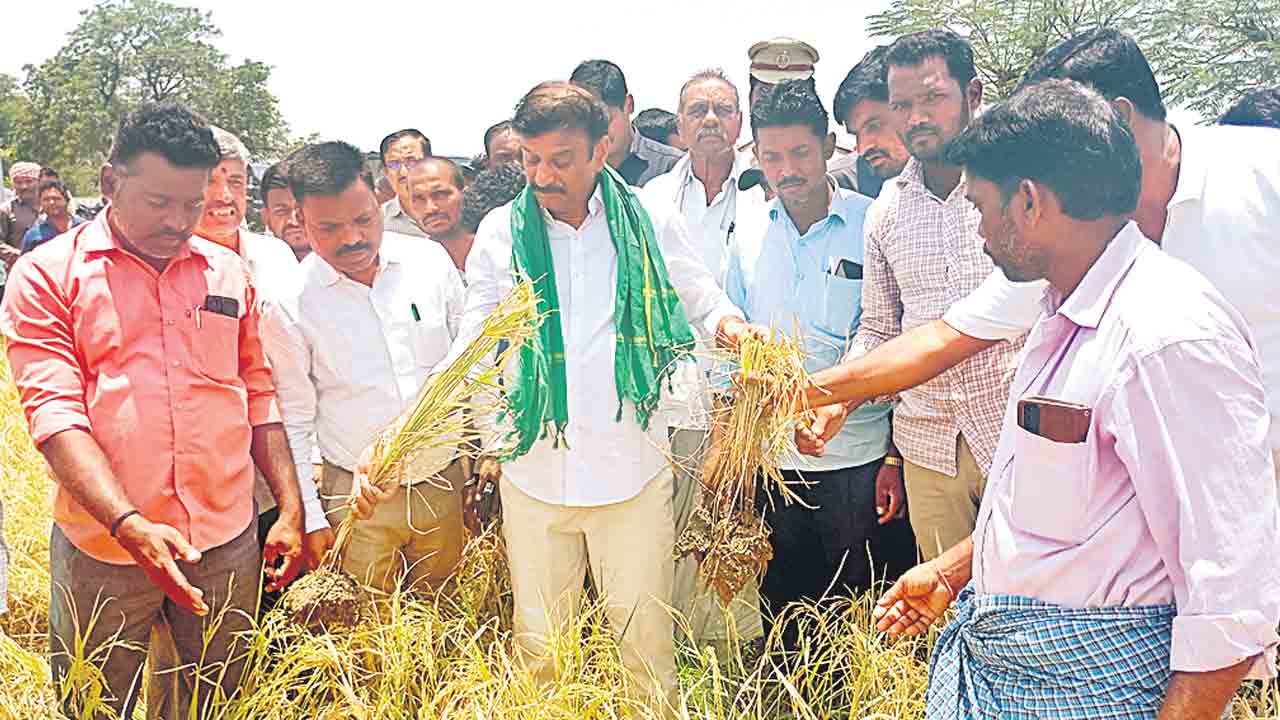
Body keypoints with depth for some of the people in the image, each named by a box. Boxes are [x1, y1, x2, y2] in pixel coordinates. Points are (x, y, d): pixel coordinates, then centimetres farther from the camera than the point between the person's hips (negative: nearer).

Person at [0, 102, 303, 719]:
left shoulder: (228, 273, 9)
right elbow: (53, 411, -11)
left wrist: (291, 510, 6)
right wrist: (130, 525, -23)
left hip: (228, 544, 3)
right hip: (102, 547, -2)